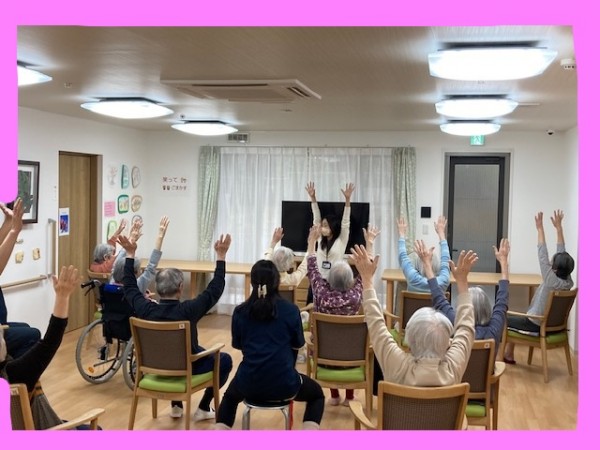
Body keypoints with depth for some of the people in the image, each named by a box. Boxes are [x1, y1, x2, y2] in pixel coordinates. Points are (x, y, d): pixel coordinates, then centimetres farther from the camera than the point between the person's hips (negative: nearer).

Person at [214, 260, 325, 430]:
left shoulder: (240, 312, -1)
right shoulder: (291, 310, -5)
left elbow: (237, 345, 12)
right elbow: (297, 345, 6)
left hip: (249, 384, 2)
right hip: (284, 384, -2)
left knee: (230, 397, 37)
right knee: (316, 394, 29)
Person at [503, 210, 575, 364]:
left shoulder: (552, 281, -28)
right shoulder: (568, 282, -8)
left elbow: (542, 255, -26)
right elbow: (561, 252, -4)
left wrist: (540, 228, -23)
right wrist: (558, 227, -2)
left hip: (536, 325, -8)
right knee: (515, 318, 25)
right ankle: (509, 355, 28)